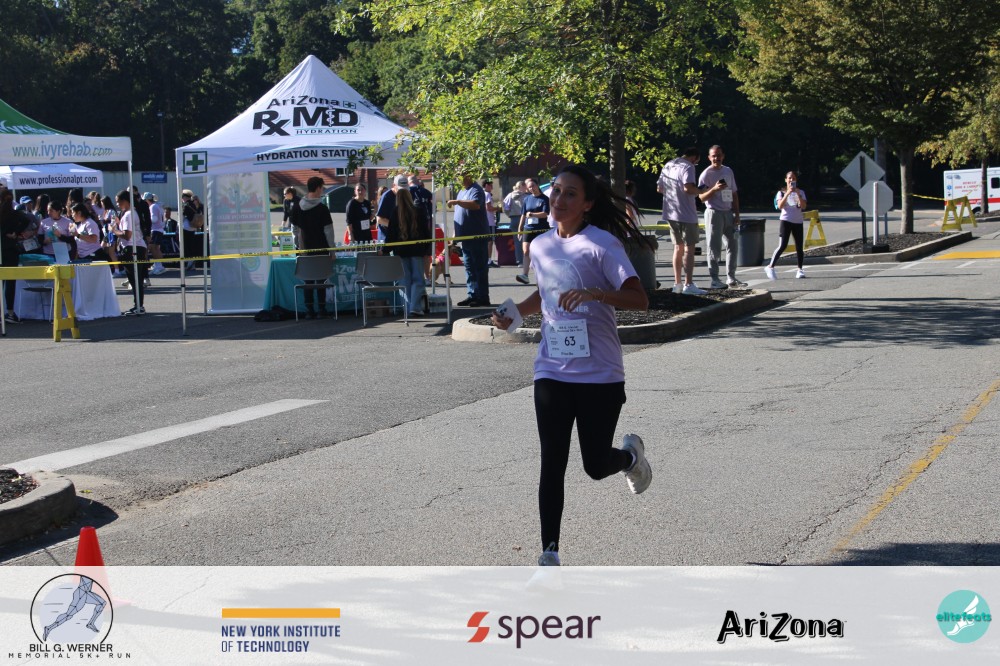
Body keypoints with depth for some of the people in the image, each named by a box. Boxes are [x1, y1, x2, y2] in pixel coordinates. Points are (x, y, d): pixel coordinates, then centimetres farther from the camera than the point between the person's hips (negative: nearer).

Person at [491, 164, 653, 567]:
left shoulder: (601, 244, -11)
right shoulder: (540, 246, 7)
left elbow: (639, 299, -18)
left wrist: (593, 293, -32)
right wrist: (515, 312, 8)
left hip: (600, 375, -4)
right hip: (552, 372, 4)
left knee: (596, 466, 5)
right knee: (552, 464, -3)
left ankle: (631, 454, 41)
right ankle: (549, 555, 1)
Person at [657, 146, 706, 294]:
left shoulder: (668, 165, 13)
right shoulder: (688, 167, -12)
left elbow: (659, 188, 18)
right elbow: (688, 188, -25)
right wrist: (699, 191, -8)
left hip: (671, 214, 7)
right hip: (686, 215, -7)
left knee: (678, 247, 15)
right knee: (689, 248, -4)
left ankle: (677, 284, 15)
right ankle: (688, 285, -8)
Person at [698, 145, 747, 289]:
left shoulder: (728, 171, 12)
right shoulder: (706, 175, -6)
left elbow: (734, 193, 17)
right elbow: (702, 197, -10)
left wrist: (737, 213, 11)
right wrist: (714, 189, -26)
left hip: (728, 213, 6)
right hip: (714, 212, -6)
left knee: (732, 245, 7)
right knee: (714, 247, -6)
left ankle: (731, 278, 13)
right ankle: (715, 279, -2)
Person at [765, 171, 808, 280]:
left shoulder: (800, 192, 8)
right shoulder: (781, 192, 2)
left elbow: (803, 206, -5)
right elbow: (780, 206, -14)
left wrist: (798, 194, -16)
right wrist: (787, 193, -20)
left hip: (798, 222, 3)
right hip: (786, 221, -3)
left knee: (799, 247, 4)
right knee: (782, 246, -14)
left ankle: (800, 270, 13)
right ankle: (770, 267, -10)